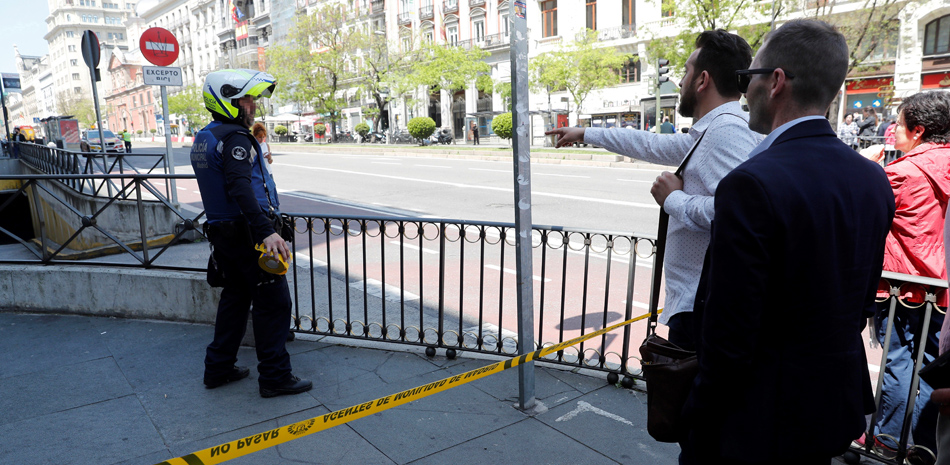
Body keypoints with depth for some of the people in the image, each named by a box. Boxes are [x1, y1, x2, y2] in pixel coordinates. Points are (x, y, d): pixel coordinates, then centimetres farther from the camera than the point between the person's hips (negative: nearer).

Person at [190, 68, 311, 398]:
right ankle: (275, 376, 4)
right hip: (244, 232, -10)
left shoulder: (203, 139, 15)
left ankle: (218, 368, 29)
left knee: (235, 296, 20)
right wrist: (265, 231, -35)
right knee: (273, 302, -2)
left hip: (220, 231, 10)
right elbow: (240, 188, -29)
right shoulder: (235, 137, -15)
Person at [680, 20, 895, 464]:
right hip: (837, 409, 8)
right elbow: (862, 304, 9)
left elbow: (728, 336, -24)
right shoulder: (873, 180, 0)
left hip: (758, 419, -7)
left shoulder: (752, 185, -25)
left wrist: (699, 425, -13)